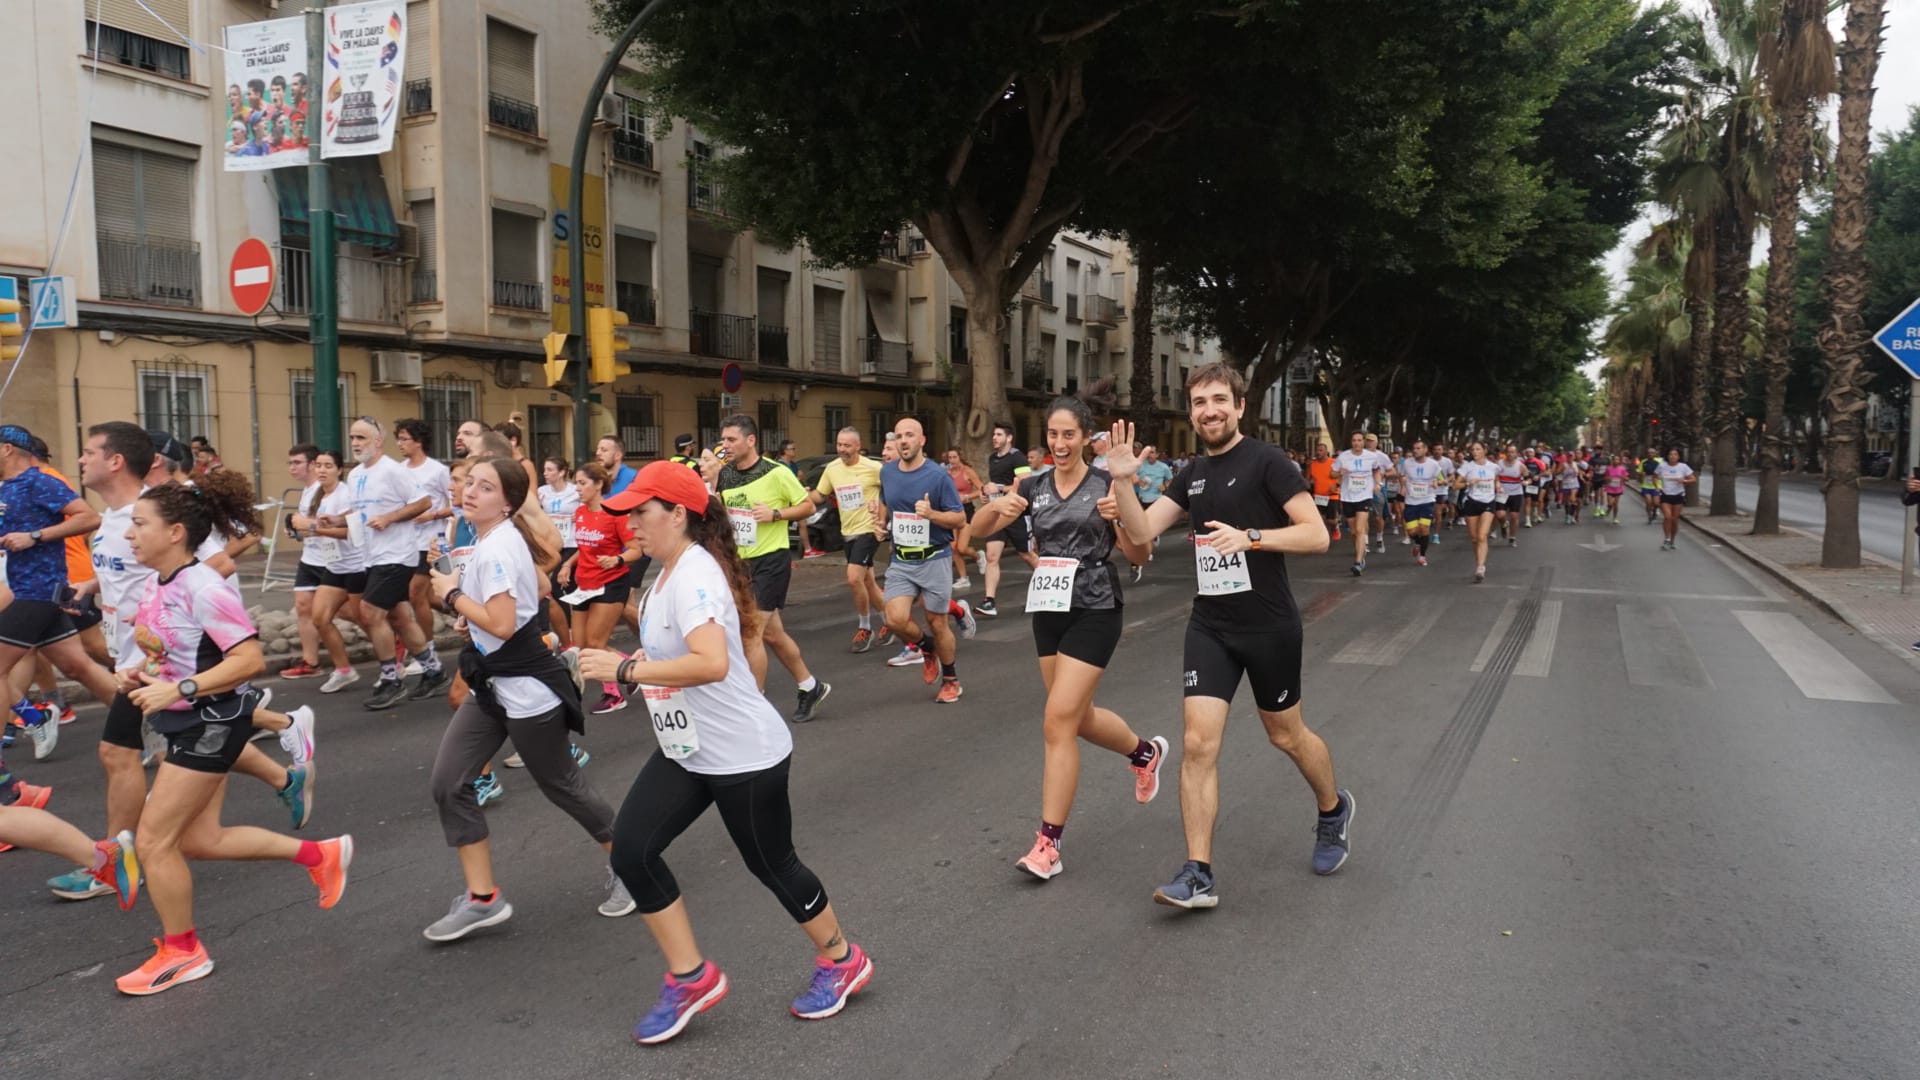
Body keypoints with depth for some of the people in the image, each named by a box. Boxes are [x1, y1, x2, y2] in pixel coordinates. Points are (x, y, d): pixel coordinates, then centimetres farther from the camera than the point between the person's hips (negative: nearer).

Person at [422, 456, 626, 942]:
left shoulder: (498, 548, -21)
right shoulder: (488, 541, 8)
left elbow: (501, 623, -29)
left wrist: (452, 595, -15)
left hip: (527, 689, -9)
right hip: (492, 685, 10)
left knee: (562, 785, 6)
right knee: (448, 784, 2)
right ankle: (482, 898, 11)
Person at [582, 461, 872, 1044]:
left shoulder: (695, 575, -23)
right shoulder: (670, 572, 7)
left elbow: (712, 664, -38)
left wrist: (624, 668, -32)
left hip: (742, 755, -9)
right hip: (686, 751, 9)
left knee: (772, 865, 7)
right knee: (631, 850, -1)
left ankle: (841, 960, 32)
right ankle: (691, 976, 14)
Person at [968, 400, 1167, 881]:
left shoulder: (1107, 485, -6)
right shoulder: (1033, 487, 5)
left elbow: (1138, 556, -5)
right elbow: (977, 529, -1)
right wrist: (996, 505, -23)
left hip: (1094, 612, -5)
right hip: (1048, 610, 6)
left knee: (1059, 720, -11)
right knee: (1080, 717, 17)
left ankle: (1048, 845, -3)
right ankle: (1146, 752, 48)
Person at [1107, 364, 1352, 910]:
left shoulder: (1267, 461, -11)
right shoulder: (1193, 473, 8)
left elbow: (1317, 535, -15)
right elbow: (1142, 529, 2)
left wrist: (1250, 537, -28)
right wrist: (1122, 480, -13)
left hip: (1269, 625, -4)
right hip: (1209, 625, 4)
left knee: (1287, 735, 15)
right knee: (1198, 743, -6)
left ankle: (1334, 809, 45)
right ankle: (1198, 874, -1)